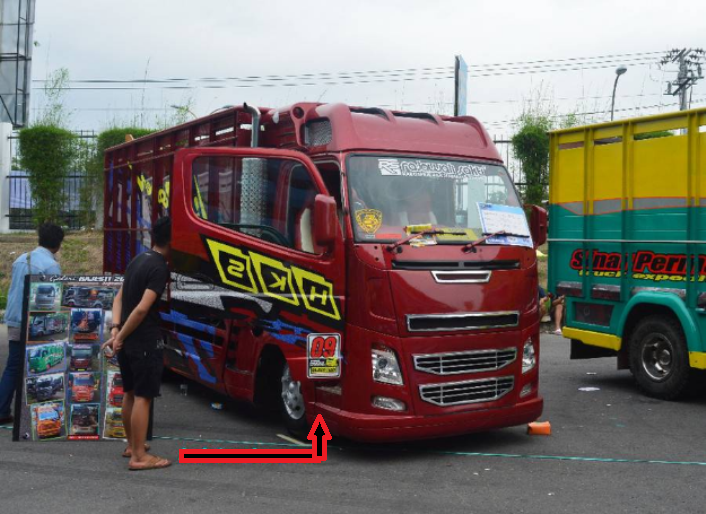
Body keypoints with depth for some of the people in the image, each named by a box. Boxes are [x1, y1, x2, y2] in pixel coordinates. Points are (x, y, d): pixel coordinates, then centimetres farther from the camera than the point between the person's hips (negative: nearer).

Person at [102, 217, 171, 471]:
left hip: (128, 339, 9)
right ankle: (140, 457, 2)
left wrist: (115, 329, 0)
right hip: (145, 341, -9)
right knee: (143, 397, -3)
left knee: (130, 392, 18)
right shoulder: (160, 268, -17)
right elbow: (142, 308, -24)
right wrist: (120, 336, -15)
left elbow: (119, 298, 11)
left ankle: (132, 445, 31)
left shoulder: (138, 260, 11)